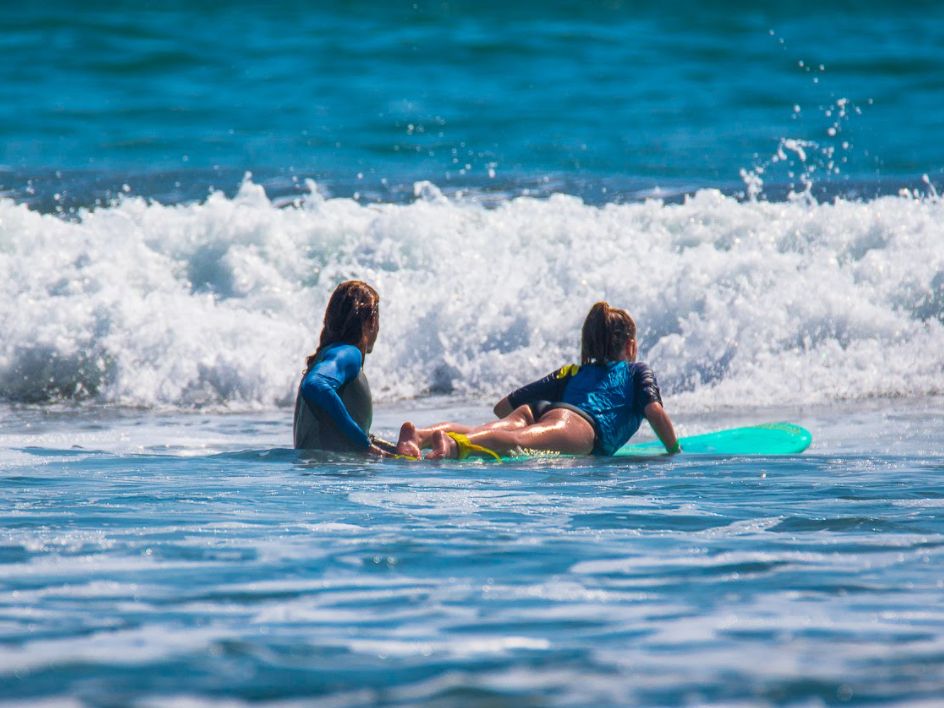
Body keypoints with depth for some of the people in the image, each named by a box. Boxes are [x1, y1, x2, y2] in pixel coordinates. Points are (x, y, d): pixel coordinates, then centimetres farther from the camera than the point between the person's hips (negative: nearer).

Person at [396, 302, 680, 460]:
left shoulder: (571, 372, 43)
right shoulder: (637, 371, 34)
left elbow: (503, 407, 38)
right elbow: (655, 412, 14)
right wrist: (674, 451, 29)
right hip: (585, 424, -6)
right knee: (521, 441, -36)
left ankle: (418, 436, -52)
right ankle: (456, 446, -66)